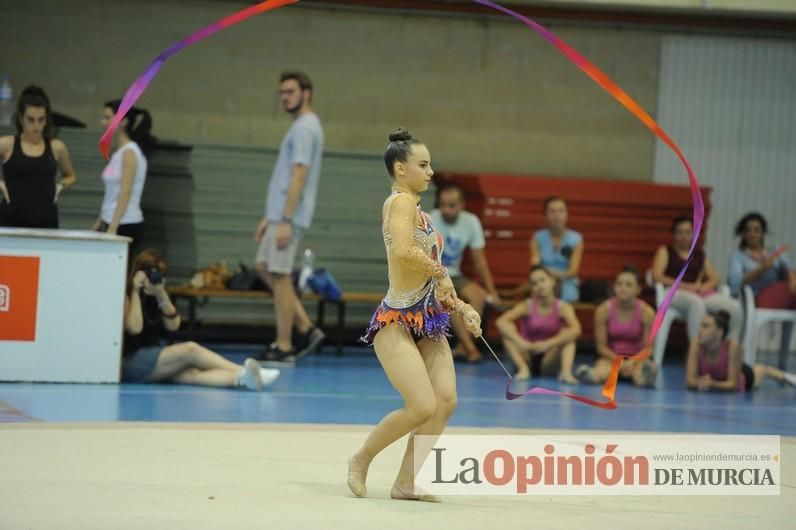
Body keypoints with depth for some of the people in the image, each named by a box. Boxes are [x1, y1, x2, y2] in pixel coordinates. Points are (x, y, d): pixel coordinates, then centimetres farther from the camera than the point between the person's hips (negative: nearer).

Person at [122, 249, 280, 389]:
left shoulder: (153, 297, 15)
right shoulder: (126, 295, -4)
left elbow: (173, 325, 4)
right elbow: (134, 328, -20)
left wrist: (162, 295, -8)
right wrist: (136, 292, -16)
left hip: (154, 357, 6)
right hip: (130, 362, -6)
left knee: (191, 373, -26)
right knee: (190, 349, -27)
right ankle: (244, 372, -35)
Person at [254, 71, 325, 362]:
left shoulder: (305, 128, -13)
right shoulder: (302, 126, 18)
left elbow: (299, 176, -20)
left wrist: (285, 220, -23)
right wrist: (269, 217, 22)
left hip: (288, 217, -10)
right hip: (280, 214, 10)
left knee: (279, 275, -5)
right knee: (265, 268, 14)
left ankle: (283, 346, 0)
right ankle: (306, 328, 13)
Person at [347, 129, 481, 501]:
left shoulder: (416, 208, 20)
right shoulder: (401, 200, -8)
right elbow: (403, 250, -27)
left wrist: (461, 308, 13)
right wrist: (442, 273, -13)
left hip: (427, 321, 9)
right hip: (398, 320, -9)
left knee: (446, 399, -7)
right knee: (422, 406, -17)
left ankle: (406, 483, 0)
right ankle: (360, 460, 7)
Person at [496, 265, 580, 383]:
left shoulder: (563, 308, -9)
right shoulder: (527, 306, -8)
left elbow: (576, 330, -29)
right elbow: (501, 322, -24)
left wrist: (548, 344, -39)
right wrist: (520, 342, -39)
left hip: (549, 360, 0)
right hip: (527, 358, 0)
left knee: (568, 335, -22)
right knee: (506, 330, -19)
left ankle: (566, 372, -39)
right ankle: (523, 368, -29)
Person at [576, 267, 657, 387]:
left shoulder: (646, 312, -12)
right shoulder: (604, 310, -12)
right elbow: (601, 346, -6)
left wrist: (632, 362, -26)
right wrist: (619, 361, -21)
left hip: (637, 357, -1)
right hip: (611, 356, 1)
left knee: (642, 379, -39)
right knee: (600, 373, -38)